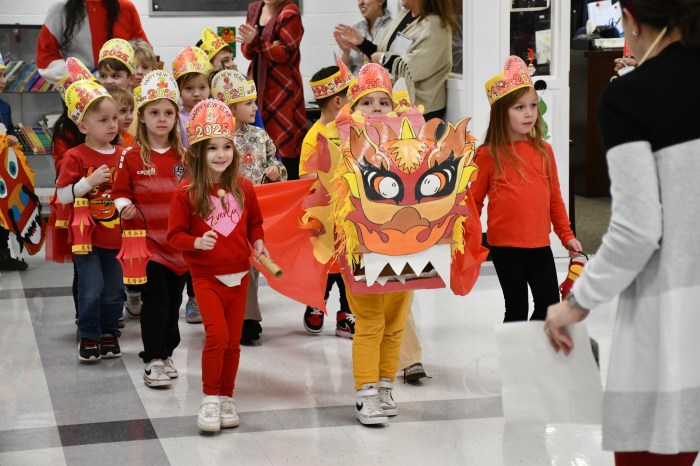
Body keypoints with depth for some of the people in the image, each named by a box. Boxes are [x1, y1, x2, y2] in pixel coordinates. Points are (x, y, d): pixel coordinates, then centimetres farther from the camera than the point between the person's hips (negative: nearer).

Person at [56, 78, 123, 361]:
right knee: (92, 289, -7)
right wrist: (90, 181, -22)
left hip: (116, 235, 4)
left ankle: (109, 333, 26)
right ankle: (89, 337, 9)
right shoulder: (75, 157, -8)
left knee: (114, 290, 9)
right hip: (87, 236, -4)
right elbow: (63, 196, -12)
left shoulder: (122, 155, 6)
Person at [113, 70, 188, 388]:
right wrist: (124, 207, -18)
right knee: (155, 301, -6)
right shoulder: (132, 158, -3)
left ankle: (164, 353, 26)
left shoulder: (184, 157, 6)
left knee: (173, 302, 11)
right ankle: (152, 361, 4)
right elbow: (121, 192, 1)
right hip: (149, 240, -4)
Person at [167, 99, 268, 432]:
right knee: (217, 335, -15)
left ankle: (226, 398, 25)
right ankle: (210, 399, 1)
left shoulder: (243, 188, 1)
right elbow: (175, 234, -7)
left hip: (239, 275, 4)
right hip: (207, 276, -4)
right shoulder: (187, 193, -10)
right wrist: (197, 242, -24)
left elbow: (254, 222, 16)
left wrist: (258, 242, -3)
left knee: (233, 340, 10)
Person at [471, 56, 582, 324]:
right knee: (517, 309, 5)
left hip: (540, 244, 4)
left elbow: (555, 198, 12)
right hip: (505, 246, -4)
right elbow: (474, 201, 0)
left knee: (550, 307, 6)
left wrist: (566, 235, 12)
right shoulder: (488, 155, -6)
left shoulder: (543, 151, 5)